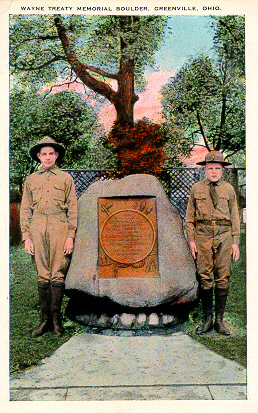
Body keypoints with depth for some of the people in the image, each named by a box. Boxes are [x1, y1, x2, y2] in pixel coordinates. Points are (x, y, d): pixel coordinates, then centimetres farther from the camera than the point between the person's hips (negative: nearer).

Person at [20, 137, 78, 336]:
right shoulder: (31, 180, 14)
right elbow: (25, 210, 13)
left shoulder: (65, 178, 9)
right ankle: (46, 319, 13)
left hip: (59, 229, -2)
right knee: (42, 276, 4)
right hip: (37, 229, 2)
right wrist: (26, 237, 4)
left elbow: (72, 208, 6)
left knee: (58, 275, -2)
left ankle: (56, 319, 10)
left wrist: (70, 236, -2)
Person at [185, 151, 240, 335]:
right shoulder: (196, 189, 8)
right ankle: (208, 319, 13)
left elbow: (235, 218, 11)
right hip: (203, 236, 0)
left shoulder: (229, 189, 10)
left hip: (224, 237, 1)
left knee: (223, 279, 2)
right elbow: (189, 217, 10)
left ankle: (220, 320, 13)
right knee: (204, 278, 1)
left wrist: (236, 242, 5)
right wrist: (191, 239, 1)